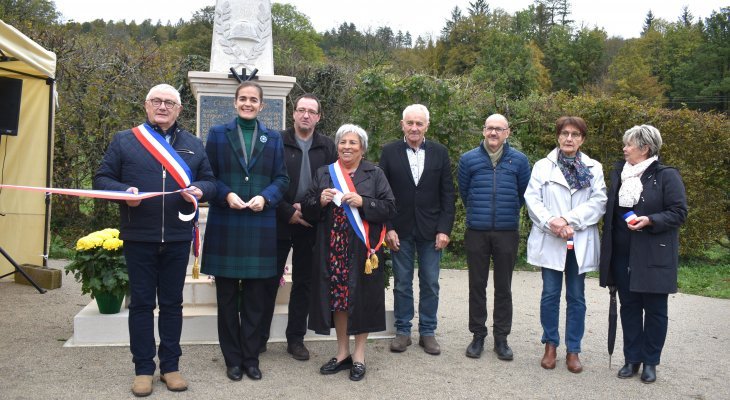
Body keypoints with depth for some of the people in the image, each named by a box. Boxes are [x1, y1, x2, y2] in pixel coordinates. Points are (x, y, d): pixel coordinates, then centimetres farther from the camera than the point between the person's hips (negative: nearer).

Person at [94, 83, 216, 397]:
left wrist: (199, 190, -11)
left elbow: (209, 181, 12)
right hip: (139, 238, -1)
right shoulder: (124, 141, 4)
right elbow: (102, 179, 3)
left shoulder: (193, 144, 10)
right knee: (141, 303, 6)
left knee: (172, 303, 9)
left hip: (178, 238, 2)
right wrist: (124, 191, -17)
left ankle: (170, 366, 20)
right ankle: (143, 369, 17)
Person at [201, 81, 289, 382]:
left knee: (255, 298, 6)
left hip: (260, 226, 1)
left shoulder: (273, 138, 9)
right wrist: (226, 195, -15)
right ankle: (233, 359, 19)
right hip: (225, 224, 0)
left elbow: (282, 178, 6)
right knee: (227, 297, 6)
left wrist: (265, 197, -13)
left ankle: (251, 357, 19)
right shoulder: (218, 134, 6)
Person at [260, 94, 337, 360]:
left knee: (304, 283, 10)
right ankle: (259, 337, 17)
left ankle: (296, 338, 21)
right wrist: (288, 212, -11)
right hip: (279, 222, -2)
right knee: (270, 281, 4)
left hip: (311, 225, 2)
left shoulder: (327, 147, 6)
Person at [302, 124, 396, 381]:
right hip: (333, 248, 2)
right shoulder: (323, 174, 11)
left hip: (362, 248, -2)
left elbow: (390, 208, -4)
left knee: (361, 298, 2)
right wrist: (320, 201, -11)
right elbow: (307, 211, 9)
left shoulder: (375, 174, 4)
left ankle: (359, 355, 16)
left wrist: (362, 202, -17)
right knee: (337, 296, 6)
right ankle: (342, 352, 21)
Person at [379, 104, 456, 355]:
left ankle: (428, 332, 21)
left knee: (430, 284, 8)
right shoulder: (390, 152, 0)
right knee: (402, 283, 8)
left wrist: (444, 229, -6)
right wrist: (387, 228, -8)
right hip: (400, 229, -1)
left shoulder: (439, 153, 2)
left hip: (431, 230, 1)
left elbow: (448, 194, 2)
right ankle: (402, 331, 21)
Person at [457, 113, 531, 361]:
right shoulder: (468, 159, 1)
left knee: (504, 287, 8)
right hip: (476, 232, 0)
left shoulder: (519, 160, 1)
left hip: (507, 232, 0)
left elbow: (523, 193, 12)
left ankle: (501, 338, 19)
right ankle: (478, 335, 20)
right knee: (477, 285, 7)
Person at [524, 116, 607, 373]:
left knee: (576, 296, 7)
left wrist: (569, 220, -15)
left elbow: (598, 202, -4)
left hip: (581, 242, 1)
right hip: (549, 241, -1)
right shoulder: (543, 166, 5)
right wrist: (551, 222, -18)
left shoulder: (594, 168, 7)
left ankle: (573, 350, 17)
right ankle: (550, 345, 20)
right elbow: (532, 199, -3)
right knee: (550, 294, 5)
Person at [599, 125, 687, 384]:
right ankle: (632, 358, 22)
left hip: (654, 256, -5)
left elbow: (679, 212, -8)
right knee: (629, 307, 11)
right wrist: (608, 247, 10)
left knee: (654, 309, 6)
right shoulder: (619, 173, 9)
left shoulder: (667, 176, -7)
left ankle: (650, 362, 19)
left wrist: (649, 221, -23)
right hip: (623, 255, 5)